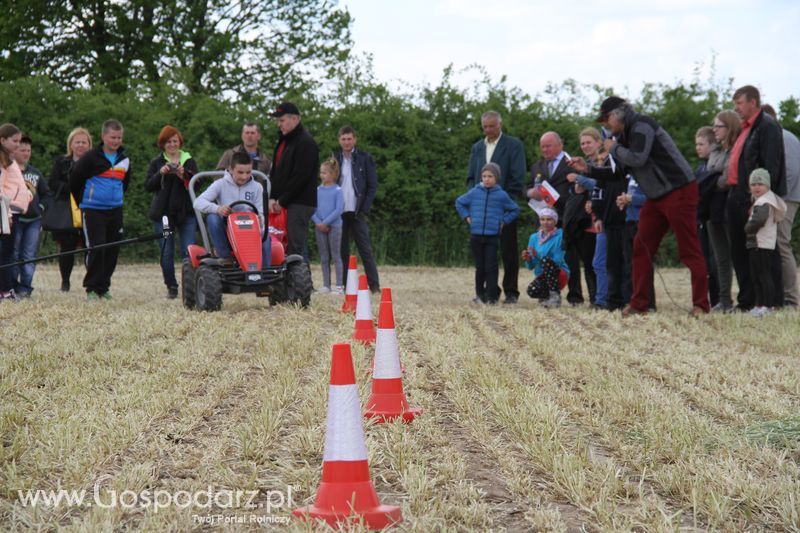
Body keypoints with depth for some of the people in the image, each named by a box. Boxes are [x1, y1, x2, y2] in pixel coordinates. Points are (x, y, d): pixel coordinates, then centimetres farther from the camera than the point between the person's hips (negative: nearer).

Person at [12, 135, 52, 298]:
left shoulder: (35, 172, 16)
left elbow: (46, 193, 22)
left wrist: (41, 207, 7)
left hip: (34, 219, 5)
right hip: (15, 219, -5)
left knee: (29, 256, 1)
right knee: (13, 254, -2)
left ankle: (25, 288, 5)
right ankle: (12, 287, 3)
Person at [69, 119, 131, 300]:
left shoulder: (124, 160, 10)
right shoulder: (91, 157, -6)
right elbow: (74, 180, 0)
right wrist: (83, 201, 10)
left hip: (115, 211, 5)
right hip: (93, 210, -5)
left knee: (113, 250, 4)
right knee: (96, 248, -12)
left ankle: (103, 287, 14)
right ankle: (92, 288, -5)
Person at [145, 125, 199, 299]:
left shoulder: (189, 161, 10)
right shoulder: (156, 163, 8)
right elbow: (148, 186, 1)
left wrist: (184, 175, -15)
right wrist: (160, 173, -15)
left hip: (186, 212, 0)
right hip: (163, 212, 0)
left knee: (188, 251, -7)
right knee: (166, 252, 2)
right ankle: (171, 286, 12)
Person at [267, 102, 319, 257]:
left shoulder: (306, 143, -9)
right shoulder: (283, 141, 20)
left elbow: (301, 176, -16)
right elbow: (276, 173, 20)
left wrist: (282, 201, -13)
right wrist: (273, 198, 6)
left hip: (300, 203, -9)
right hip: (282, 203, 9)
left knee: (295, 247, -12)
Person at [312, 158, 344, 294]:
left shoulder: (338, 190, -4)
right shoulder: (318, 190, 8)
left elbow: (339, 209, -12)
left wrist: (325, 222, -14)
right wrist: (318, 222, -9)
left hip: (334, 226, -4)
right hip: (320, 227, 4)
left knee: (336, 256, -2)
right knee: (324, 258, 8)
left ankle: (339, 286, 0)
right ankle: (326, 285, 13)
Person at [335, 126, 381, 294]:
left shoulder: (365, 158, 3)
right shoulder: (334, 159, 10)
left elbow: (372, 185, 1)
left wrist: (364, 209, -7)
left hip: (357, 211, -3)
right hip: (339, 211, 3)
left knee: (365, 249, -5)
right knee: (342, 250, 3)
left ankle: (374, 285, -5)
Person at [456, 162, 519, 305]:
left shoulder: (501, 195, -1)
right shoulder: (474, 192, 2)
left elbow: (515, 210, 10)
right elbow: (459, 202, 17)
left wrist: (503, 221, 2)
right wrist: (466, 216, 8)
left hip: (493, 236, -2)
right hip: (476, 235, 2)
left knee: (491, 267, -6)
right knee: (480, 267, 8)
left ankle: (491, 296, -3)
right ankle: (480, 294, 20)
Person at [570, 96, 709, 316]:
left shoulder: (641, 125, -13)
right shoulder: (624, 136, 15)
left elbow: (637, 159, -25)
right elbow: (617, 172, 19)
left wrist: (614, 148, -9)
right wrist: (588, 169, 9)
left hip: (679, 191, -10)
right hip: (656, 197, 10)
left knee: (689, 249, -8)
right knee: (641, 248, 5)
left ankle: (701, 304, -5)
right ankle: (638, 303, 8)